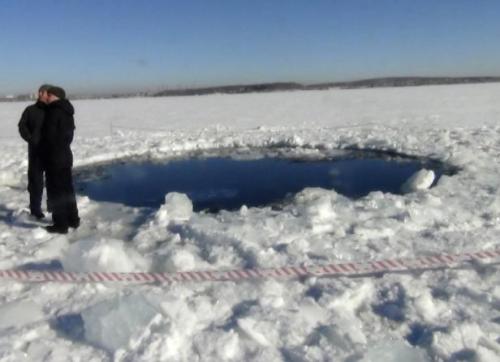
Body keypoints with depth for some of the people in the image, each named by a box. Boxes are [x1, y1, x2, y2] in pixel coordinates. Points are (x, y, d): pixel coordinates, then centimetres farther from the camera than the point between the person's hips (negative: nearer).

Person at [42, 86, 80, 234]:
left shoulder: (54, 112, -17)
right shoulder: (67, 113, 11)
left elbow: (48, 136, -16)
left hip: (54, 158, -9)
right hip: (66, 155, 9)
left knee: (56, 191, -2)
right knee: (67, 188, 16)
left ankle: (61, 224, 2)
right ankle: (73, 219, 23)